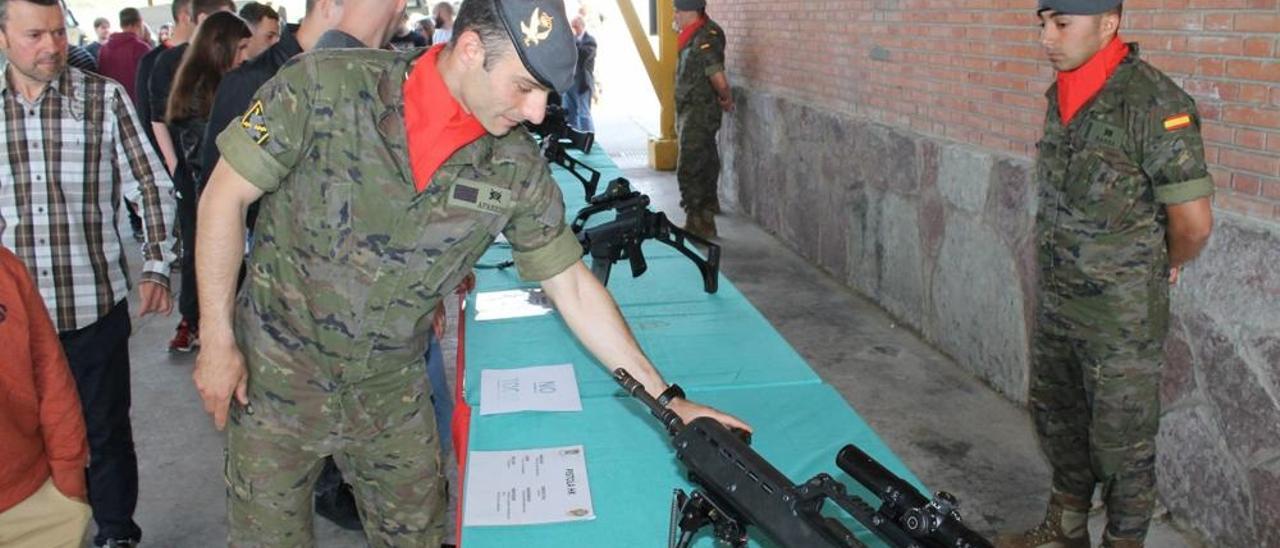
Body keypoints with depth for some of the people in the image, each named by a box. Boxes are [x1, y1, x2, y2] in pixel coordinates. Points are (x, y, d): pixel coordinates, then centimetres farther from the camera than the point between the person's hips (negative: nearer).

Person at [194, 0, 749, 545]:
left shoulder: (517, 168, -12)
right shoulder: (325, 88, -20)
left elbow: (572, 286, -4)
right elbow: (225, 195, -11)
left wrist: (666, 399, -5)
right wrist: (217, 342, -11)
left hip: (391, 391, 3)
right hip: (275, 374, -2)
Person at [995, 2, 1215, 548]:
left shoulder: (1155, 104, -22)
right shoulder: (1060, 96, 3)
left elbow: (1193, 220, -19)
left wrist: (1166, 267, -1)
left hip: (1122, 314, -8)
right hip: (1057, 300, 8)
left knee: (1121, 441, 8)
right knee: (1056, 418, 22)